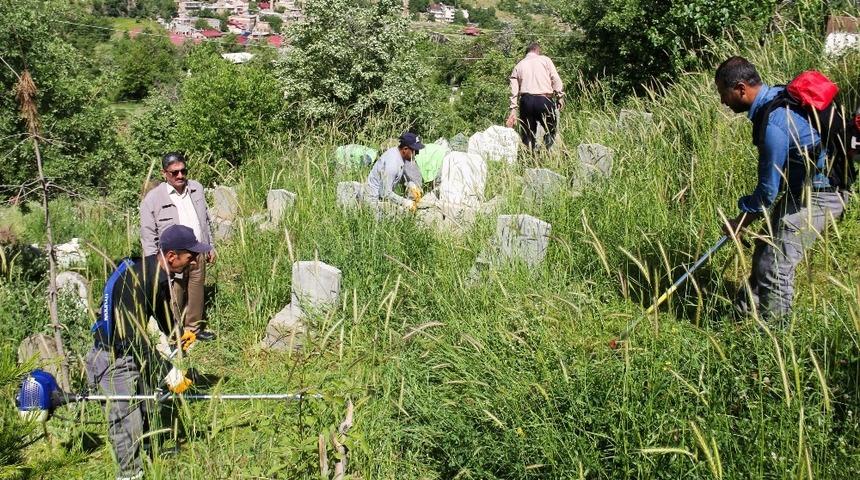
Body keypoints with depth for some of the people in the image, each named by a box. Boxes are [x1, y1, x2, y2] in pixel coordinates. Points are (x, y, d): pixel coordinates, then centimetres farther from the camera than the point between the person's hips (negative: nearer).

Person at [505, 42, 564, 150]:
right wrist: (560, 97, 3)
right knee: (550, 129, 7)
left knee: (527, 133, 8)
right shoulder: (545, 60, 11)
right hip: (544, 99, -3)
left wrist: (513, 110, 9)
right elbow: (556, 79, 0)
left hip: (526, 100, 3)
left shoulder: (518, 66, 18)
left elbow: (514, 91, 11)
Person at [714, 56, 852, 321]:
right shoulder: (776, 96, 3)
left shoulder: (774, 124, -28)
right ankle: (744, 310, 27)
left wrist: (740, 222, -6)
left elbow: (768, 188, -20)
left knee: (776, 263, -8)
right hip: (802, 188, 10)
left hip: (819, 195, -10)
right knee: (765, 250, 14)